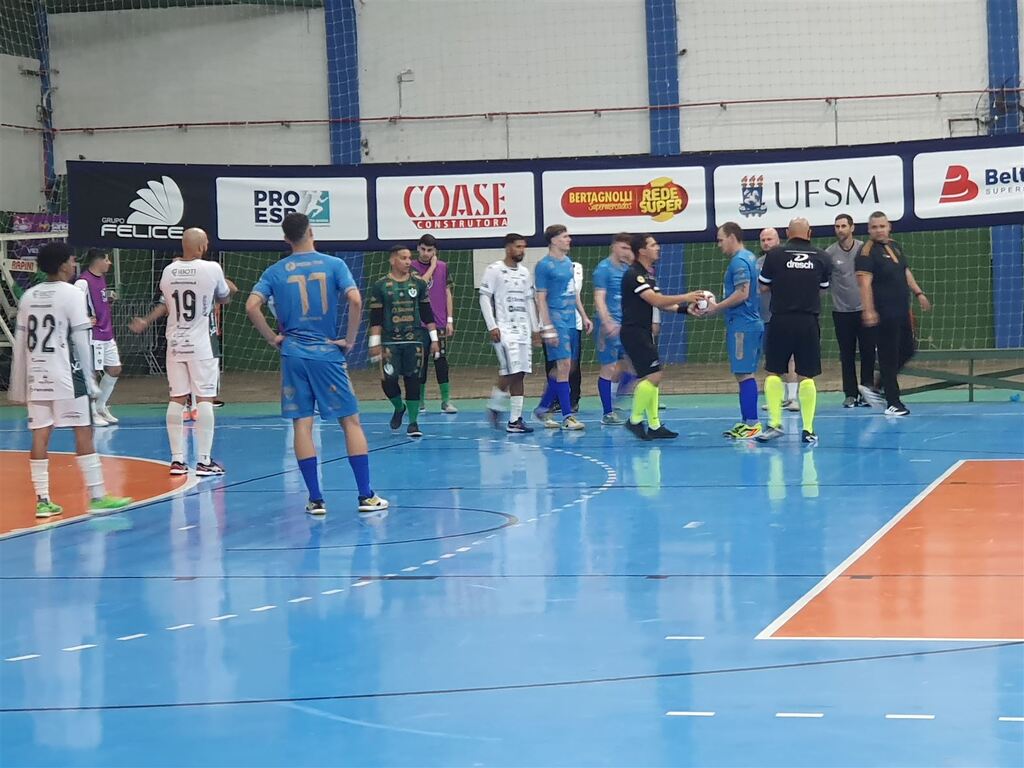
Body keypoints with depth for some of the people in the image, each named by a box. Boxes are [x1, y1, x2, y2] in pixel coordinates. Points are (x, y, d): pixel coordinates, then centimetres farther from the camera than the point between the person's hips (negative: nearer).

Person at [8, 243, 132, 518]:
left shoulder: (28, 296, 10)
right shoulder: (72, 293, -7)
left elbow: (20, 343, 10)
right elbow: (80, 341, -10)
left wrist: (17, 384, 16)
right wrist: (90, 380, -6)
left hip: (36, 376, 6)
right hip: (65, 375, -6)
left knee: (40, 436, 6)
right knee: (83, 433, -1)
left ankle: (42, 500, 5)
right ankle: (97, 497, -1)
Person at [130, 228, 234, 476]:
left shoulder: (169, 271, 1)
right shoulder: (212, 269, -10)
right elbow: (223, 299, 7)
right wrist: (229, 288, 25)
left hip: (175, 344, 4)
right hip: (200, 344, -4)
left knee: (177, 399, 8)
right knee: (204, 399, -1)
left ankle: (177, 459, 9)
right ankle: (204, 460, -2)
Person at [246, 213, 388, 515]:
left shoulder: (275, 272, 4)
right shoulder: (333, 265, -1)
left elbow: (252, 307, -7)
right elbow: (356, 301, -14)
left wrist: (273, 338, 3)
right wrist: (349, 340, -4)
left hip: (293, 354, 1)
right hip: (327, 353, -1)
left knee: (302, 424, 3)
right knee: (351, 421, 5)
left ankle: (315, 499, 2)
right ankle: (366, 495, 3)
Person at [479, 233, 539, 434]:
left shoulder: (524, 272, 15)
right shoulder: (494, 270, -5)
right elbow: (484, 298, -6)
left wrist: (535, 327, 16)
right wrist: (492, 326, -13)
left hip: (523, 328, 7)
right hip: (504, 328, -7)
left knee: (519, 373, 2)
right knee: (513, 373, -12)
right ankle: (514, 420, -4)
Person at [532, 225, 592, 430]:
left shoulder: (568, 262, 15)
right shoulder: (544, 265, -9)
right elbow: (541, 299, -11)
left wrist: (584, 316, 21)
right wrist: (547, 328, -16)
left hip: (571, 321, 8)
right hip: (556, 320, -8)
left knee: (564, 367, 10)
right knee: (564, 364, -10)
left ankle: (543, 408, 22)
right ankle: (567, 416, -7)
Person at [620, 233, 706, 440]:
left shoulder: (648, 274, 16)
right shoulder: (633, 274, -15)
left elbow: (661, 304, 13)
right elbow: (656, 300, -23)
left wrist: (685, 308, 1)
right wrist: (685, 297, -21)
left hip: (644, 332, 10)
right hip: (633, 332, -10)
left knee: (651, 378, 9)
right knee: (652, 376, -13)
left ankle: (654, 425, 13)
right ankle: (635, 420, -3)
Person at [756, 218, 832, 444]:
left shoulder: (775, 254, -2)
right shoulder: (821, 257, 3)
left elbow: (763, 286, 5)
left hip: (781, 320, -1)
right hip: (809, 321, 1)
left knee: (774, 372, 10)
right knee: (807, 376, 6)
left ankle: (775, 423, 4)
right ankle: (808, 429, 4)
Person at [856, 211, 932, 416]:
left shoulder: (895, 246, 14)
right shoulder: (867, 252, -12)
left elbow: (905, 272, 26)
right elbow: (865, 283, -20)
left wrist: (918, 293, 21)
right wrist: (868, 310, -28)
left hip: (902, 311, 9)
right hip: (884, 313, -9)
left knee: (907, 351, 14)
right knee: (889, 357, -3)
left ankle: (875, 389, 23)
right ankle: (893, 403, 5)